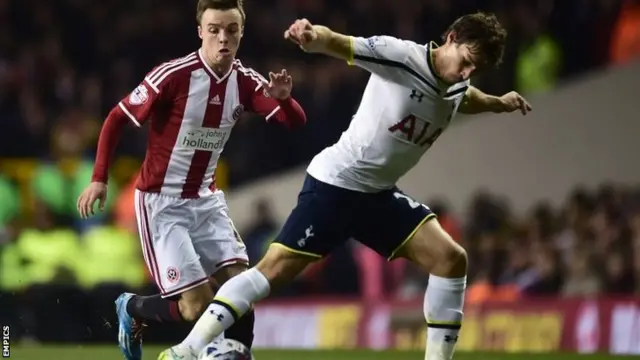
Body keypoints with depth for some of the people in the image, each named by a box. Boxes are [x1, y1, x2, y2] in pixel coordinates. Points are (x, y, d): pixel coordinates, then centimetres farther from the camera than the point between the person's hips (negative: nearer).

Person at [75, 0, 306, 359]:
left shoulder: (245, 82, -3)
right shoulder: (173, 75, -19)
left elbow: (296, 122, -9)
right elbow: (117, 119, -11)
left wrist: (283, 98, -32)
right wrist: (99, 179, -18)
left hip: (206, 200, 6)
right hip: (162, 203, -6)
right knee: (197, 306, -11)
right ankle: (132, 309, 19)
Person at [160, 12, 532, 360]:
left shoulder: (457, 88, 5)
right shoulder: (400, 55, -17)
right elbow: (338, 44, -30)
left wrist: (497, 103, 26)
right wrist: (313, 36, -50)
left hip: (379, 194, 7)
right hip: (334, 183, -7)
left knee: (451, 259, -8)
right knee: (276, 269, -13)